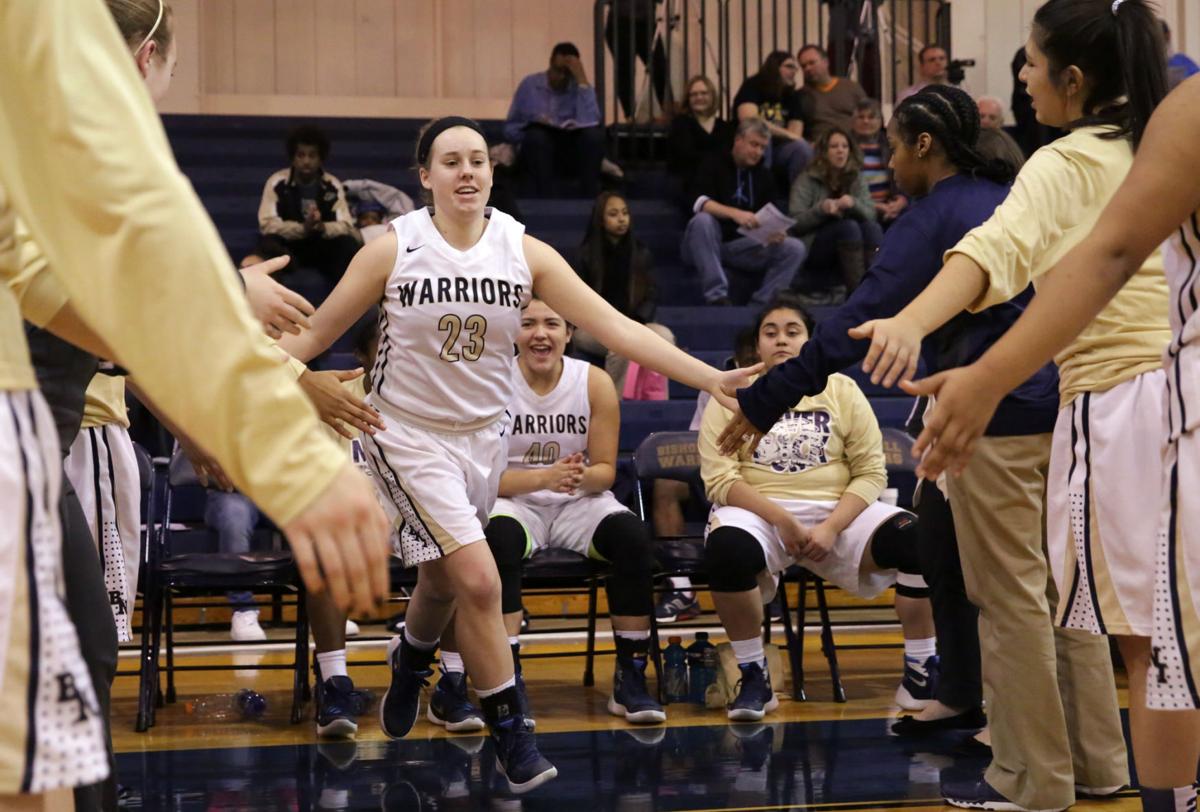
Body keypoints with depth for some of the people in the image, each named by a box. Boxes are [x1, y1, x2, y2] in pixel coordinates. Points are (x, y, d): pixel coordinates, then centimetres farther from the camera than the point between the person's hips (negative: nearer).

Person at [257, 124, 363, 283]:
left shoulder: (333, 186, -4)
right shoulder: (277, 182, -9)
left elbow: (345, 225, -11)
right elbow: (267, 224, -17)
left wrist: (322, 228, -35)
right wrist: (302, 228, -34)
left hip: (322, 247, 1)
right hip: (288, 245, -1)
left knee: (348, 244, -29)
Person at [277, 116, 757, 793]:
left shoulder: (523, 251, -8)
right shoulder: (394, 250, -14)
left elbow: (615, 326, -12)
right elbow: (312, 336, -7)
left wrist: (711, 378, -19)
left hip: (484, 434, 4)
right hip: (410, 433, -4)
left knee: (443, 580, 17)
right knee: (478, 579, -17)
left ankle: (410, 661, 52)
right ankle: (511, 733, -2)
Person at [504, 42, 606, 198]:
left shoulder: (580, 87, 3)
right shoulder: (529, 84, 4)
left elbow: (589, 122, -18)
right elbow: (510, 129, 5)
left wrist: (582, 79, -14)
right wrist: (533, 126, -17)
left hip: (572, 155, 1)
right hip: (537, 152, -1)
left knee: (594, 133, -28)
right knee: (536, 135, -34)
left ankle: (590, 200, -32)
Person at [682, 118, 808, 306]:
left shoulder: (764, 176, 11)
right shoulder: (714, 164, -2)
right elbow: (698, 202, -20)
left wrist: (775, 233, -20)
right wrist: (734, 213, -36)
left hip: (742, 246, 4)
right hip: (706, 246, -4)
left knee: (795, 248, -15)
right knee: (703, 220, -37)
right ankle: (716, 296, -36)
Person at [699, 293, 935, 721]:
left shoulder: (842, 391, 9)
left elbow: (871, 473, 3)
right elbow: (720, 479, -4)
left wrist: (831, 527, -14)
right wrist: (781, 519, -17)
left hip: (838, 512, 2)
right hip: (758, 513, -2)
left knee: (921, 538, -23)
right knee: (727, 548, -37)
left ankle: (920, 674, -12)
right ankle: (753, 677, -19)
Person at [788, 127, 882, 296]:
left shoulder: (857, 179, 10)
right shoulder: (806, 181, -2)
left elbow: (870, 213, -4)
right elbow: (795, 223, -11)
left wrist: (853, 203, -26)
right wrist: (821, 209, -28)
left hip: (849, 245, 4)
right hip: (812, 249, -4)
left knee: (872, 228, -24)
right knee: (848, 226, -31)